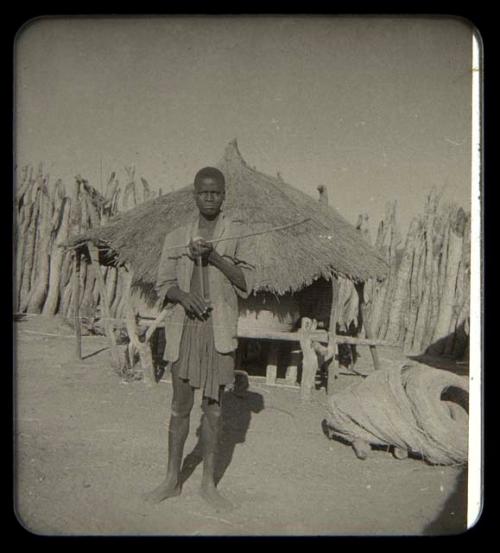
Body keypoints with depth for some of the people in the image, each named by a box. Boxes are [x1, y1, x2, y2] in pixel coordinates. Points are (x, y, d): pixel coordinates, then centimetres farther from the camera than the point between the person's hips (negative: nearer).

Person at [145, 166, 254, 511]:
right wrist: (183, 295, -14)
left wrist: (214, 256, -16)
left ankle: (209, 483, 19)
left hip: (219, 328, -1)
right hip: (184, 327, 2)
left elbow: (246, 283, -3)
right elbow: (163, 284, 8)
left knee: (213, 405, 6)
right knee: (181, 405, 8)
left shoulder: (237, 234, 2)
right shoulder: (177, 237, 8)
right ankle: (172, 479, 21)